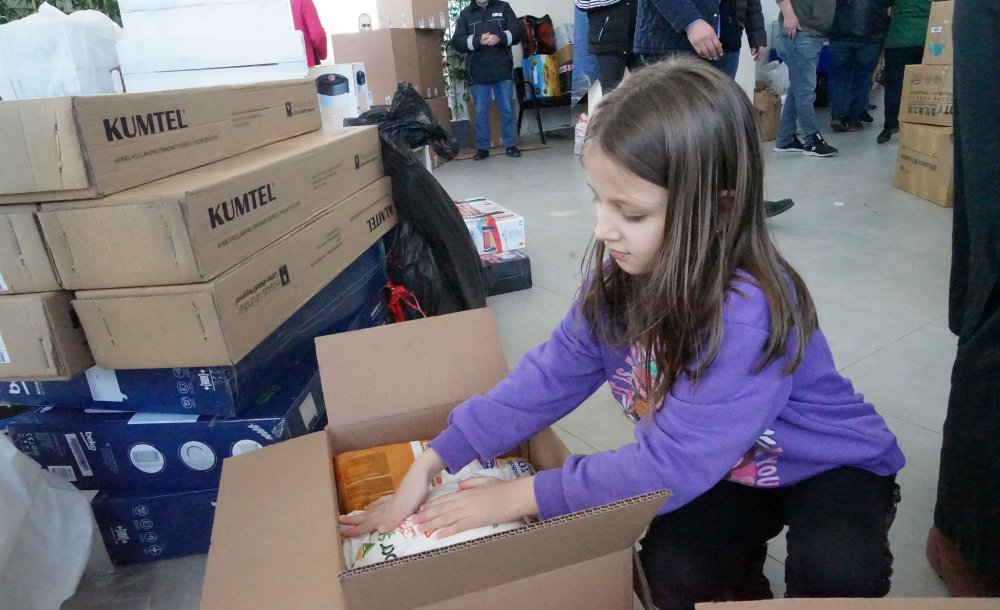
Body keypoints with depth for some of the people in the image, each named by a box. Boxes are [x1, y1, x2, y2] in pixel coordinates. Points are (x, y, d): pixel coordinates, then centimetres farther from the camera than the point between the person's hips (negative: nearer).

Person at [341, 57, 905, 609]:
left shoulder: (747, 312, -38)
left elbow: (671, 464, -34)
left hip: (825, 463, -4)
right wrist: (432, 463, -16)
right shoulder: (622, 276, -16)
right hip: (722, 467, 5)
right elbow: (550, 376, -13)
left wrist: (524, 495, -28)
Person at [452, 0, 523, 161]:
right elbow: (457, 41, -1)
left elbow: (517, 31, 1)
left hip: (503, 70, 0)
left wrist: (500, 37, -18)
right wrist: (477, 41, -18)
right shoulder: (465, 14, 9)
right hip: (478, 73, 0)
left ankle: (511, 145, 12)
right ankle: (482, 148, 12)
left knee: (507, 109, 4)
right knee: (481, 111, 4)